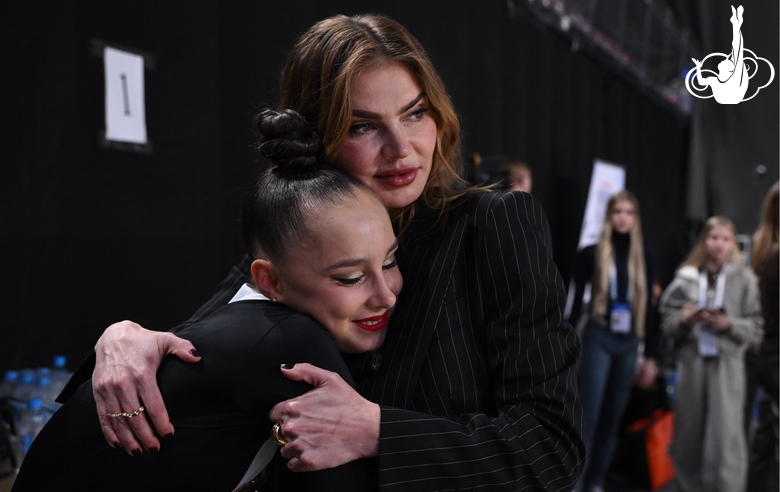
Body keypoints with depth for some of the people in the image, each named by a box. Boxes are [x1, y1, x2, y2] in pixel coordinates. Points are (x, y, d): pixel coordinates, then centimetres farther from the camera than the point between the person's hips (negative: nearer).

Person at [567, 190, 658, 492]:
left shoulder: (644, 259, 10)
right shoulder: (591, 253, 0)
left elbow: (648, 308, 12)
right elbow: (576, 301, 0)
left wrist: (650, 356, 10)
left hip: (629, 343, 4)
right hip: (598, 339, -4)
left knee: (612, 418, 8)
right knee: (588, 417, -9)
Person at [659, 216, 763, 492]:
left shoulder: (744, 279, 1)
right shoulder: (686, 277, 5)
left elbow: (756, 327, 1)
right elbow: (667, 322, 6)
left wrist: (729, 324, -15)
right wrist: (684, 320, -14)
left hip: (727, 363, -2)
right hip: (691, 360, 2)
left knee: (728, 434, -8)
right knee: (687, 433, 11)